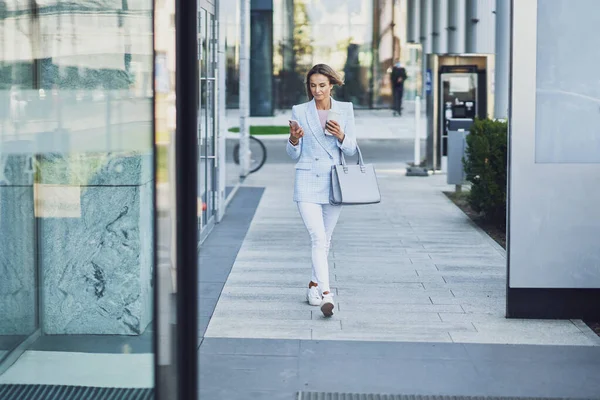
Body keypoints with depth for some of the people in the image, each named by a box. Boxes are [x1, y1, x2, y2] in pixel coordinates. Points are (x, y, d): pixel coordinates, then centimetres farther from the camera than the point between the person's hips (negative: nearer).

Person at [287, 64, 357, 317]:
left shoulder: (345, 110, 5)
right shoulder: (299, 111, 2)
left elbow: (351, 150, 5)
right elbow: (293, 155, 5)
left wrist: (340, 136, -15)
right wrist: (294, 139, -16)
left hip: (333, 182, 2)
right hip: (307, 184, -2)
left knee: (325, 240, 14)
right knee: (318, 238, -15)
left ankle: (314, 284, 34)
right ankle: (326, 294, -23)